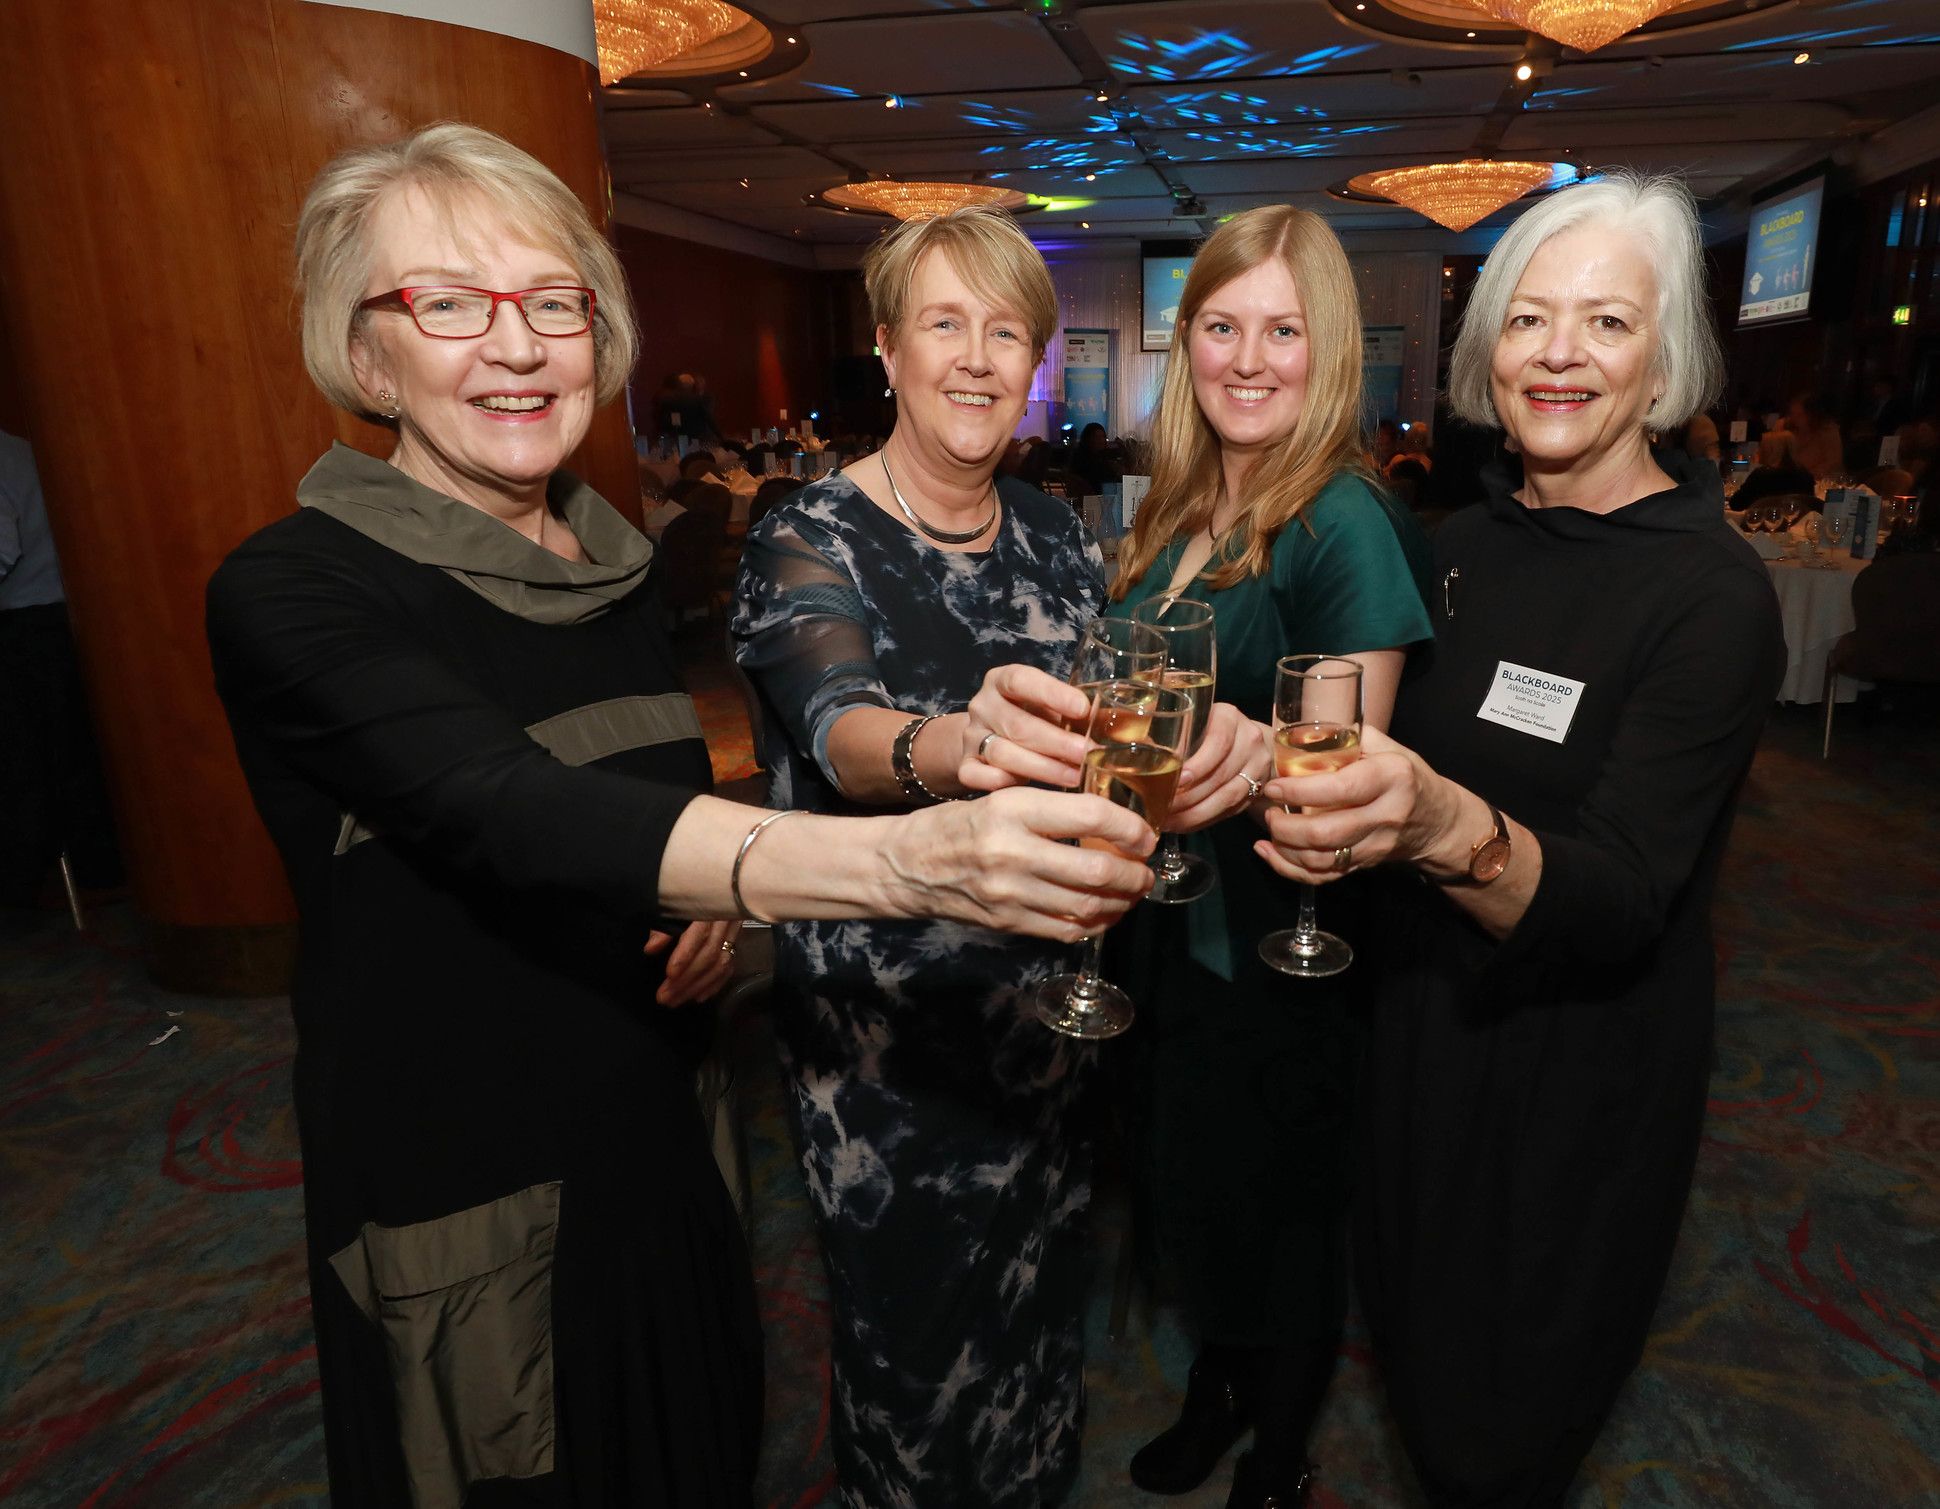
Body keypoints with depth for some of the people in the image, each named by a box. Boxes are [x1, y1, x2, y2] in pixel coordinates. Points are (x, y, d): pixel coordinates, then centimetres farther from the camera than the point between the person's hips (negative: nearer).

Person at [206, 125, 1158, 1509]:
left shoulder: (619, 561, 2)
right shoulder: (292, 590, -19)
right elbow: (508, 811, -36)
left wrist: (723, 888, -10)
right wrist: (902, 858, -50)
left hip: (659, 1145, 6)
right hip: (456, 1178, -5)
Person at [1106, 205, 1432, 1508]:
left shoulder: (1346, 521, -17)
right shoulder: (1181, 510, 4)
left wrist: (1258, 753, -38)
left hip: (1283, 939, -6)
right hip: (1176, 914, 7)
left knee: (1281, 1202, 15)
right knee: (1182, 1184, 23)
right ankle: (1218, 1386, 53)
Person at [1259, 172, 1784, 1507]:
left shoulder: (1712, 592, -20)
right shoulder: (1466, 542, -1)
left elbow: (1619, 907, -29)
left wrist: (1448, 828, -47)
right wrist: (1343, 805, -9)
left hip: (1577, 1077, -5)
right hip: (1422, 1016, 6)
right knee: (1412, 1344, 27)